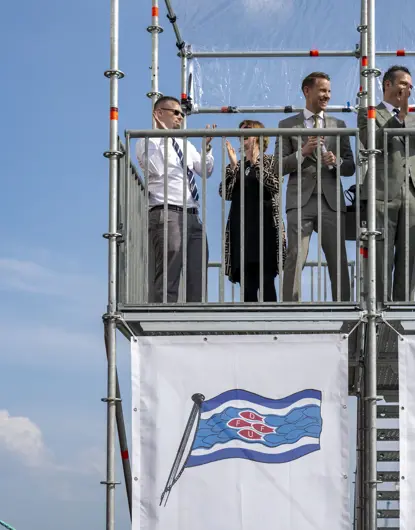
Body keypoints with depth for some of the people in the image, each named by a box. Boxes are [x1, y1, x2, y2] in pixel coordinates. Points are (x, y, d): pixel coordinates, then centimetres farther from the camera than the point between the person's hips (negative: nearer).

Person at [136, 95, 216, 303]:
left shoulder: (184, 144, 24)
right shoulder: (148, 142, 3)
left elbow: (206, 171, 21)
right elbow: (157, 169, -15)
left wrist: (207, 147, 5)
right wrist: (164, 134, -9)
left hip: (192, 216, 8)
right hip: (167, 215, -7)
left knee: (197, 276, 3)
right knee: (167, 278, -12)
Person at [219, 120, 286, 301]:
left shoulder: (269, 161, 7)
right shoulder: (235, 166, 17)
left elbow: (274, 186, -10)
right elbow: (225, 193, 5)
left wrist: (255, 163, -11)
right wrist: (233, 166, -4)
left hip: (264, 227, -4)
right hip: (240, 228, 4)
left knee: (265, 280, -10)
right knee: (247, 282, 1)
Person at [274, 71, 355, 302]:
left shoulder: (338, 125, 16)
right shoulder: (288, 125, 10)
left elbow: (350, 168, 14)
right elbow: (278, 167, 4)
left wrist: (335, 162, -8)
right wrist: (303, 153, -11)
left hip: (331, 202, 2)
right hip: (301, 201, -2)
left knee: (339, 260, 0)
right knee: (295, 258, -10)